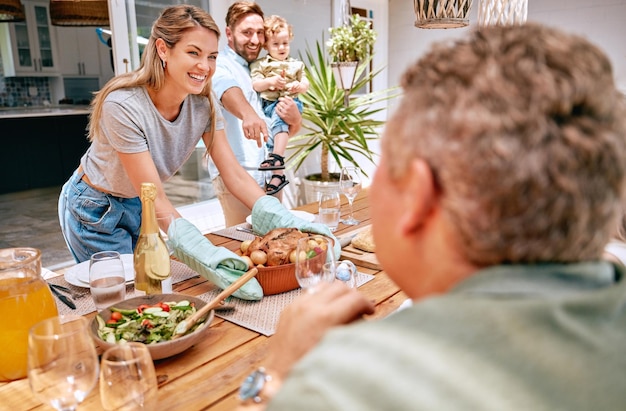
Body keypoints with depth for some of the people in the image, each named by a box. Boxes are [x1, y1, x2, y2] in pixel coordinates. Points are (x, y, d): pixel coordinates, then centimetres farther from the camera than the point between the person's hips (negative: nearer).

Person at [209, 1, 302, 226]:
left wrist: (295, 118, -5)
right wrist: (248, 114, -49)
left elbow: (290, 130, 18)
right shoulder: (219, 64, -3)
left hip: (272, 173, 7)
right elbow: (225, 86, -29)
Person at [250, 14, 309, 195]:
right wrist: (270, 81, -16)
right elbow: (255, 85, 1)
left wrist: (300, 86, -8)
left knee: (278, 119, -35)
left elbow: (305, 84, 16)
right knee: (270, 138, -11)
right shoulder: (260, 64, 12)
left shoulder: (296, 64, 17)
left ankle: (278, 157, -39)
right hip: (268, 104, 2)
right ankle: (278, 175, -9)